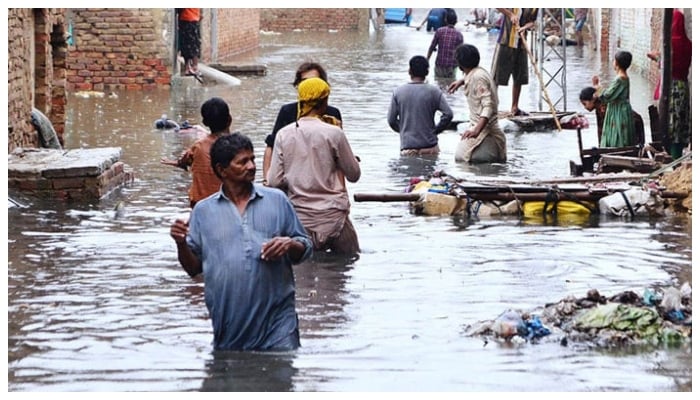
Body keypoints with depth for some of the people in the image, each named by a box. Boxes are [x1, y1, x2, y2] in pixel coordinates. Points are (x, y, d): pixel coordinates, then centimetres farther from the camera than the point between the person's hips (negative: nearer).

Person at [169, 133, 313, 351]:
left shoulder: (277, 200, 9)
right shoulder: (203, 211, 8)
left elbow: (305, 249, 12)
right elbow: (193, 267, 10)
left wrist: (289, 244, -10)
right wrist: (182, 244, -9)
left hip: (277, 318, 0)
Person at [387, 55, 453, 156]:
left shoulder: (398, 92, 4)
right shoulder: (433, 91, 0)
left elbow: (391, 120, 7)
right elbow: (448, 114, -7)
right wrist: (435, 130, 8)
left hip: (407, 148, 1)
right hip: (429, 146, -1)